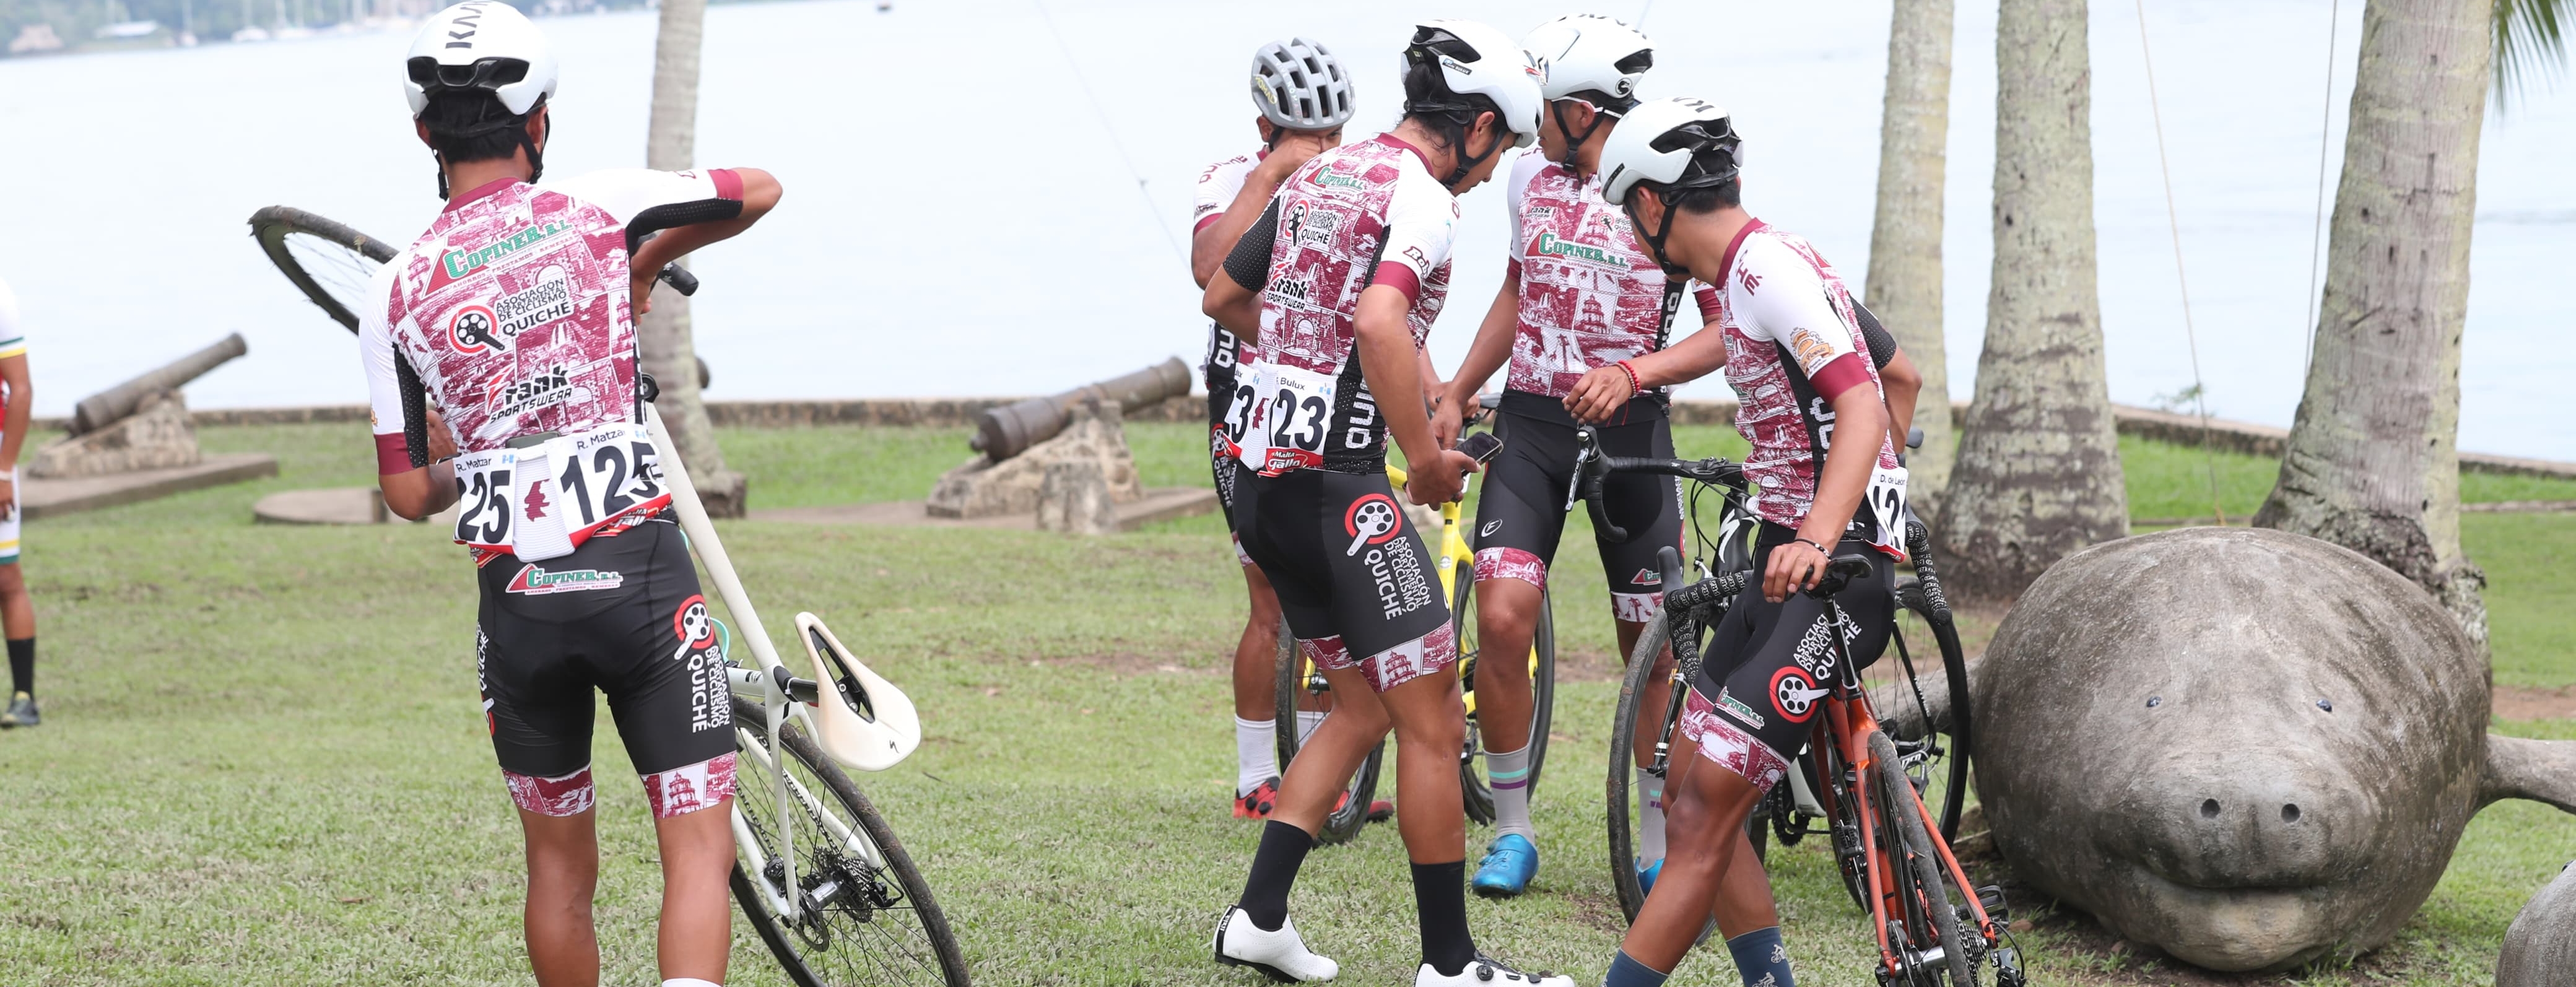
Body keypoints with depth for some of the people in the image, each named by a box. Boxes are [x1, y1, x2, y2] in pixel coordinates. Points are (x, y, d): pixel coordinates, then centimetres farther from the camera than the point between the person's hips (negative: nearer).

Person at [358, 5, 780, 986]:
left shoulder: (395, 292, 2)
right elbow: (760, 190, 13)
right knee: (699, 847, -1)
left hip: (517, 602, 2)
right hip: (640, 575, -2)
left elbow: (409, 494, 5)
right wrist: (648, 261, 28)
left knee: (558, 860, 18)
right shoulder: (595, 208, -2)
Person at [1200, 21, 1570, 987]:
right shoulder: (1423, 195, -12)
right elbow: (1380, 321, -29)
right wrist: (1426, 459, -19)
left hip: (1264, 476, 9)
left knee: (1363, 704, 18)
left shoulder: (1315, 175, 15)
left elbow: (1224, 297, 26)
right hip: (1340, 481, -9)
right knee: (1433, 720, -1)